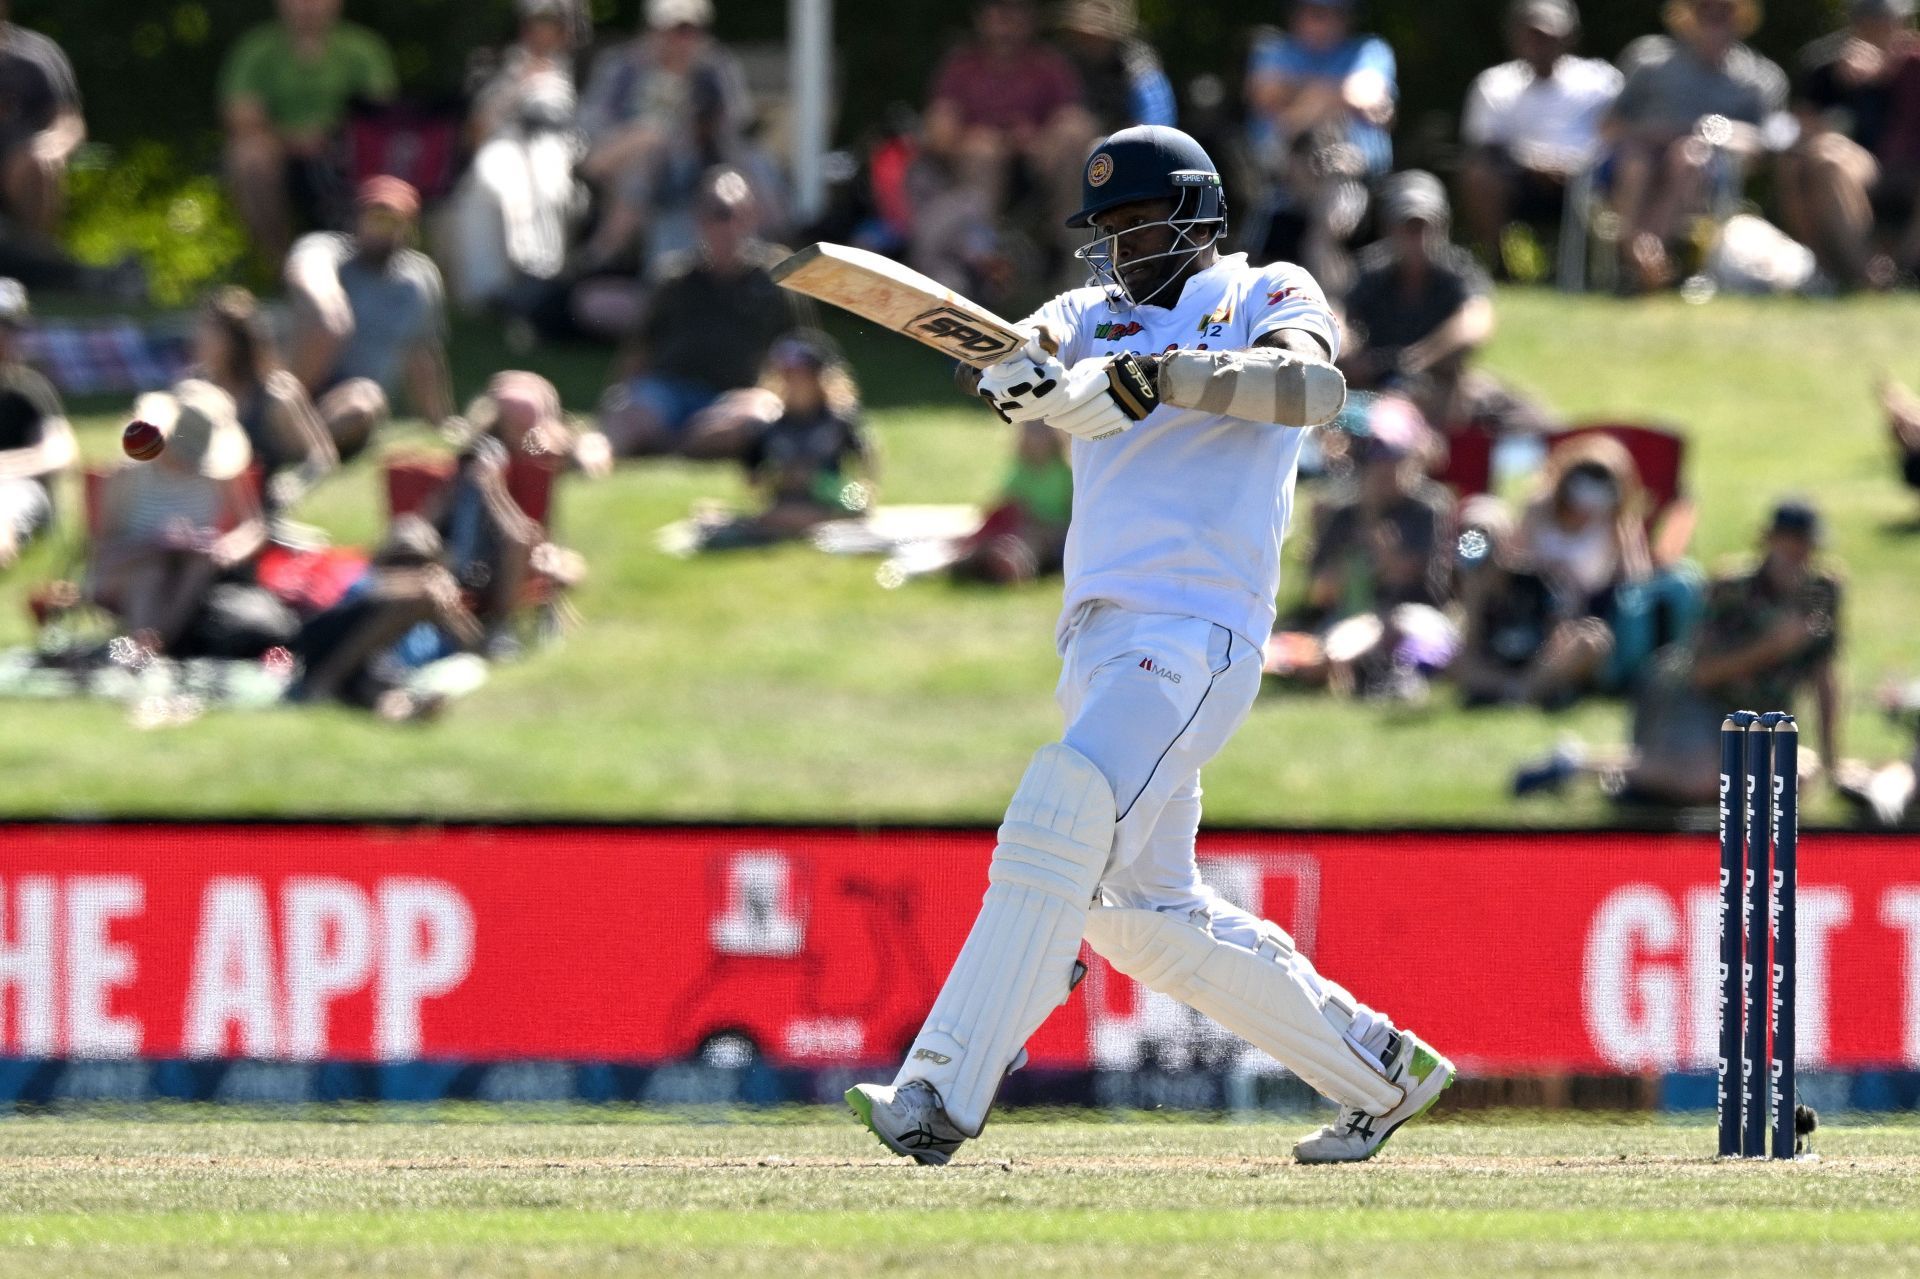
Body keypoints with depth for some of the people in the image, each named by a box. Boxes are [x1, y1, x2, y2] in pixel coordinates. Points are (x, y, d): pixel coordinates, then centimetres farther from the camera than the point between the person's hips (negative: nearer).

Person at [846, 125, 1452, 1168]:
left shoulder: (1267, 296, 6)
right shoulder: (1098, 315, 21)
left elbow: (1314, 384, -17)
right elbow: (1029, 348, -2)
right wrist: (1021, 368, -28)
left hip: (1195, 633, -8)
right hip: (1099, 642, 8)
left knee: (1058, 819, -25)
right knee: (1141, 915, 11)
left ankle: (941, 1098, -32)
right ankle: (1378, 1069, 23)